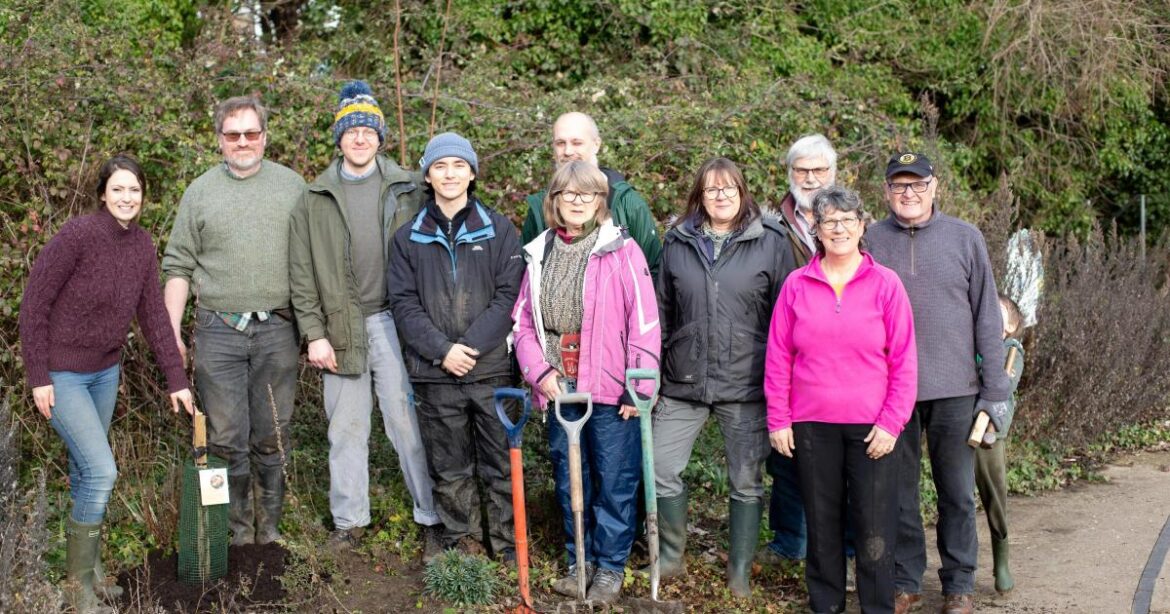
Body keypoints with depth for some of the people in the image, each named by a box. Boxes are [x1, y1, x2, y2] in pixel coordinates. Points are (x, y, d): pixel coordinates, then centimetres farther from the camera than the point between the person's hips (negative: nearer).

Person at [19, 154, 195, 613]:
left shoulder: (142, 244, -1)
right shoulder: (78, 235, -20)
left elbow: (153, 314, 4)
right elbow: (34, 304, -16)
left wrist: (177, 379, 2)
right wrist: (38, 377, -16)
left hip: (106, 371, 6)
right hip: (62, 373, -6)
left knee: (85, 470, 16)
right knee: (101, 472, -11)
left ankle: (89, 563, 32)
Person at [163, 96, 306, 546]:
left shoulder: (293, 186, 7)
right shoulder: (200, 192, 7)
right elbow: (179, 267, 8)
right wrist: (172, 330, 1)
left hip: (277, 330, 0)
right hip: (218, 330, 0)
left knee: (272, 438, 8)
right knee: (227, 440, 2)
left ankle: (270, 528, 20)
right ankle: (237, 529, 15)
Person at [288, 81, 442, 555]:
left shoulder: (407, 190, 5)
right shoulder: (315, 199, 9)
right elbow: (302, 274, 7)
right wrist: (314, 334, -1)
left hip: (395, 322, -2)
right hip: (341, 327, 2)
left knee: (409, 422, -2)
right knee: (346, 428, 9)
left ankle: (432, 519, 9)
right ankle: (348, 520, 22)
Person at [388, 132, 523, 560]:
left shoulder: (499, 230, 4)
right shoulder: (408, 238, 7)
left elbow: (509, 295, -3)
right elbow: (403, 303, 1)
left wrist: (471, 346, -14)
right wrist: (442, 349, -11)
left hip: (492, 368, -1)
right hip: (435, 374, 1)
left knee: (501, 461, 5)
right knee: (449, 468, 10)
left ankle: (507, 542, 18)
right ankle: (459, 539, 24)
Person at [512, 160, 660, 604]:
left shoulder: (621, 250, -7)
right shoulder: (540, 252, 8)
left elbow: (644, 322, -9)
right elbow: (524, 322, 11)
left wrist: (640, 387, -11)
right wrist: (540, 372, -3)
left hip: (610, 389, -5)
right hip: (559, 388, 5)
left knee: (614, 481, 3)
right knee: (569, 480, 15)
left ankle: (610, 567, 18)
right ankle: (580, 561, 30)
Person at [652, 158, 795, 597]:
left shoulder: (771, 243, -1)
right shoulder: (677, 243, 6)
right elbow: (662, 311, 11)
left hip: (746, 385, -2)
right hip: (684, 382, 2)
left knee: (746, 482, 7)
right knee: (662, 471, 2)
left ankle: (740, 573, 22)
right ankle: (670, 558, 23)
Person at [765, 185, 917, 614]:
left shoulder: (885, 284, -1)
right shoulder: (797, 285, 3)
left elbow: (904, 361, -1)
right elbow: (778, 357, 5)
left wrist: (891, 422, -7)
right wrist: (778, 421, 1)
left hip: (871, 427, -1)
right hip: (811, 425, 2)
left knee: (875, 526, 2)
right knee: (822, 522, 11)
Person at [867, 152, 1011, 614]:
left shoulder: (965, 238, 1)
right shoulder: (871, 241, 2)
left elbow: (986, 316, 3)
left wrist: (995, 387, 0)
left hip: (955, 389, 0)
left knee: (957, 493, 8)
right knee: (898, 491, 9)